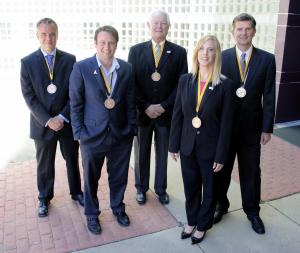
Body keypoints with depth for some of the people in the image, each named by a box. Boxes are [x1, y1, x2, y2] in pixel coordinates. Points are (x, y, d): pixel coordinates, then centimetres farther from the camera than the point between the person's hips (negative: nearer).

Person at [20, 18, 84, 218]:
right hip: (42, 124, 0)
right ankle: (44, 198, 36)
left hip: (67, 122, 1)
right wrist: (47, 120, -16)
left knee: (72, 160, 16)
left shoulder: (70, 59, -3)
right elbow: (29, 97, -7)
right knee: (44, 164, 15)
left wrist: (63, 117, -14)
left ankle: (76, 192, 37)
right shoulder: (27, 62, -4)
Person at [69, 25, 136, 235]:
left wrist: (132, 129, 1)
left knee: (119, 177, 18)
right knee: (91, 178, 16)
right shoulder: (81, 68, -10)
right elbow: (76, 103, -5)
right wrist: (78, 132, -7)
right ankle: (92, 214, 39)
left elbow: (130, 102, 3)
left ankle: (118, 207, 43)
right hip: (92, 135, -2)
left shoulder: (127, 69, -1)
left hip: (121, 135, 2)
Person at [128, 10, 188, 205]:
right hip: (142, 112, 1)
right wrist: (145, 107, -11)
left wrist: (164, 106, -12)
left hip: (166, 113, 0)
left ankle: (161, 188, 31)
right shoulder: (136, 50, 1)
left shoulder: (179, 52, 0)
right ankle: (141, 188, 31)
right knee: (142, 152, 13)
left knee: (163, 153, 13)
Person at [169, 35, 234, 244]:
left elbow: (226, 123, -11)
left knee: (209, 190, 16)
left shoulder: (225, 85, -13)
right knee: (191, 188, 19)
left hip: (210, 148, -3)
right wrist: (174, 145, 3)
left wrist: (221, 156, -11)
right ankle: (191, 221, 42)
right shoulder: (185, 80, -3)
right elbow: (177, 115, 1)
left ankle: (202, 225, 39)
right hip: (188, 146, 3)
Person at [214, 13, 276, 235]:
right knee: (222, 168, 14)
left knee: (251, 171, 13)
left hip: (252, 126, 0)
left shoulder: (267, 59, -2)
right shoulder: (222, 57, -3)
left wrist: (267, 128, -5)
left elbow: (269, 97, -2)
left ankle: (252, 211, 32)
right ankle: (221, 205, 35)